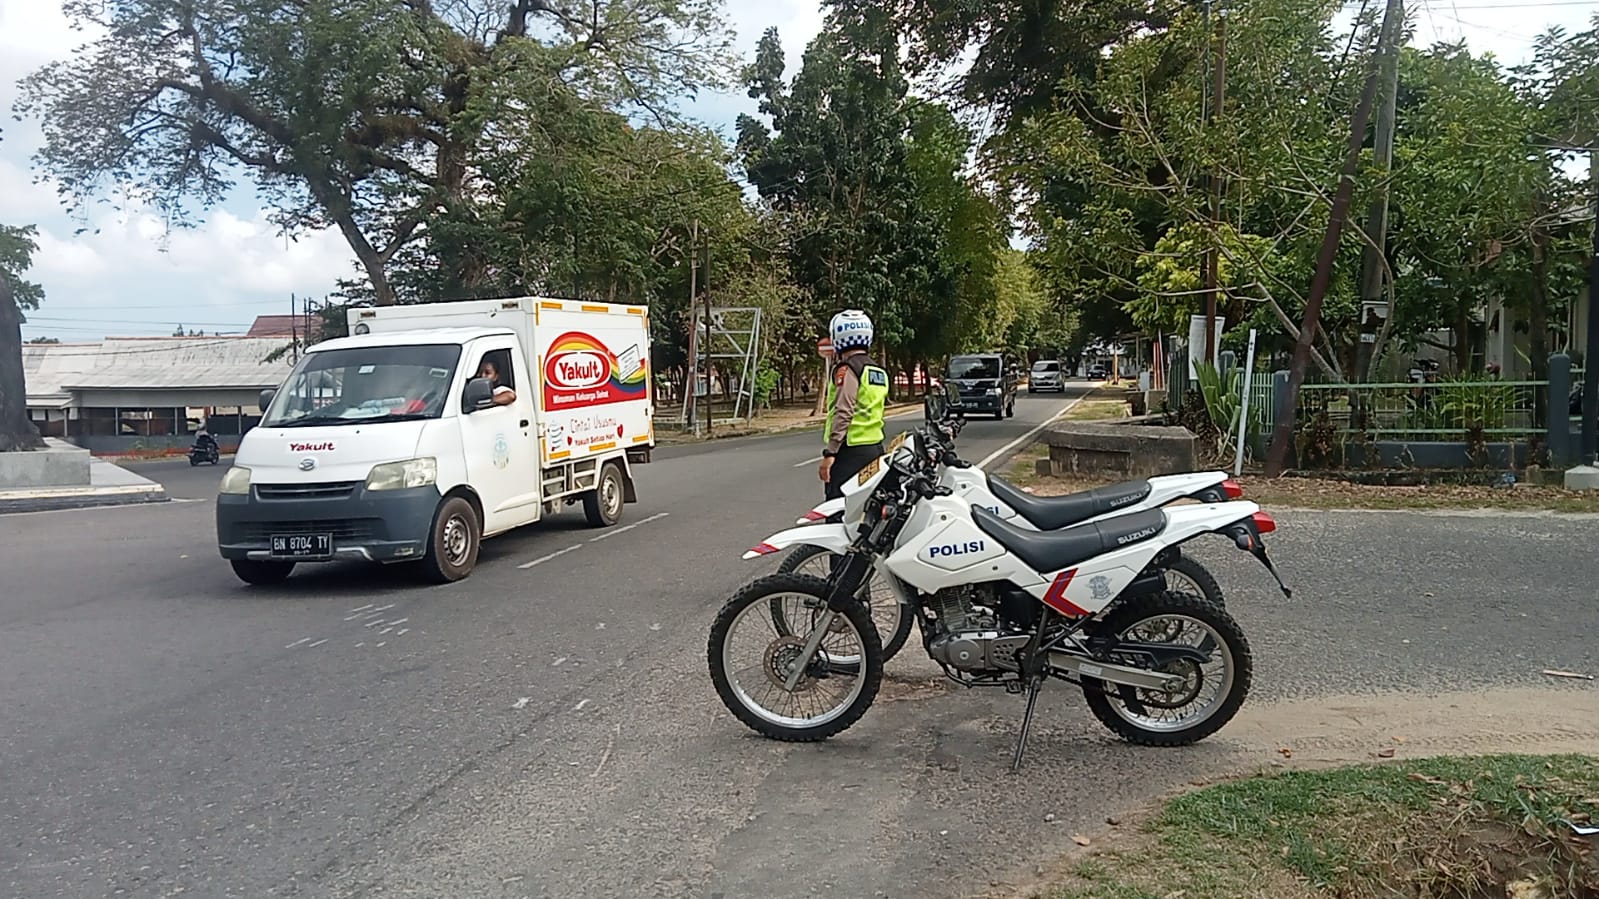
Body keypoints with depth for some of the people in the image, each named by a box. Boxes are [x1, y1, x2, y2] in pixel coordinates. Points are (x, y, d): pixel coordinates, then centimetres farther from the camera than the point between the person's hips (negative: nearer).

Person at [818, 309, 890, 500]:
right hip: (876, 448, 9)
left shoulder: (847, 368, -11)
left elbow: (843, 413, -19)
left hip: (851, 450, -9)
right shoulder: (879, 371, 16)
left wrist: (829, 452, -20)